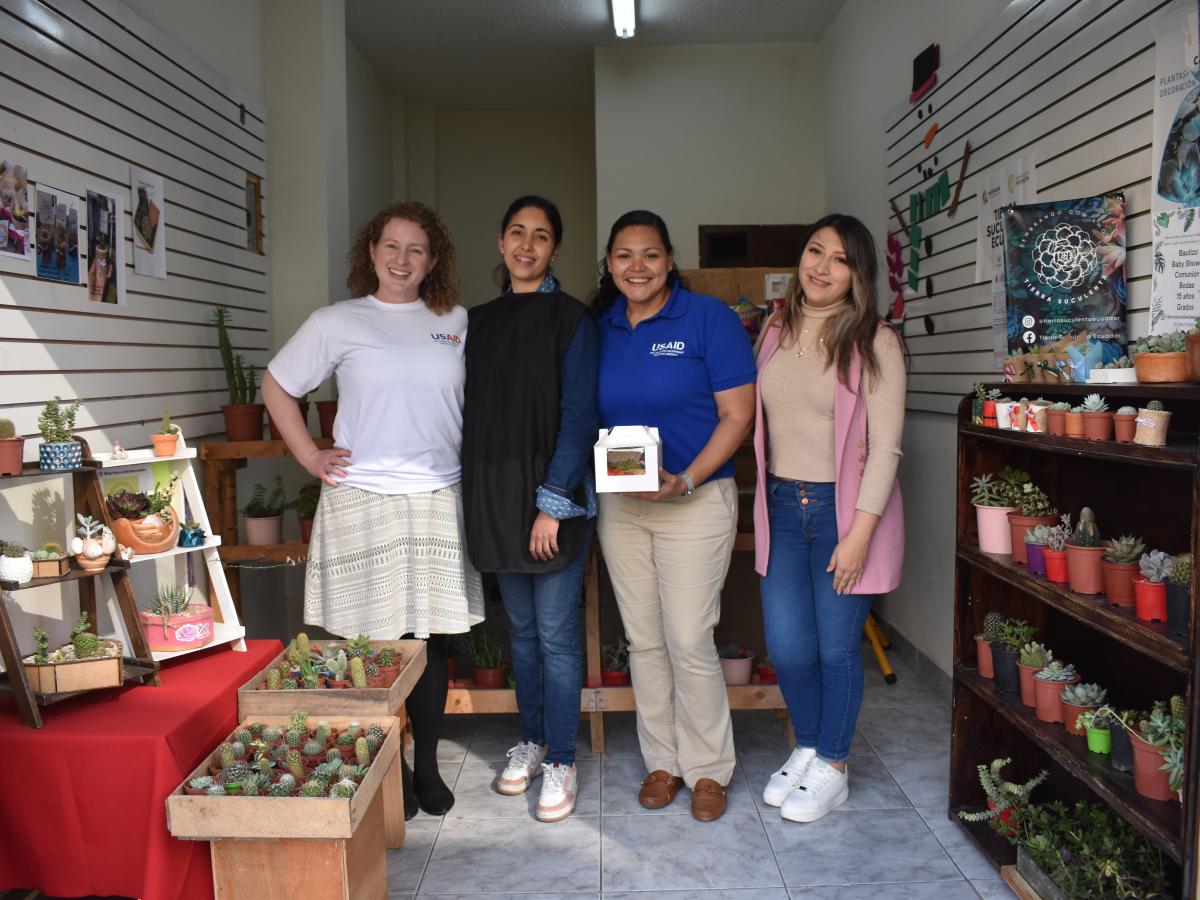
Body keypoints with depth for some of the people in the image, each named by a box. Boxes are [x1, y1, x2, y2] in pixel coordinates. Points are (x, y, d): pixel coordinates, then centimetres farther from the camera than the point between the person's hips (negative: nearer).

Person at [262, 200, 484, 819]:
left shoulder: (457, 323, 9)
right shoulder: (336, 323, 2)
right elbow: (276, 386, 10)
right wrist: (309, 457, 1)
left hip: (439, 500, 2)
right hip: (363, 500, -2)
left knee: (430, 639, 8)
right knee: (375, 641, 3)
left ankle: (427, 765, 23)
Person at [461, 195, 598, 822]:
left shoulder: (569, 318, -4)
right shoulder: (480, 320, 12)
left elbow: (578, 415, -10)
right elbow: (474, 411, 13)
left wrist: (554, 501, -16)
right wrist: (471, 493, 6)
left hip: (554, 495, -5)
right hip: (497, 494, 5)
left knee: (556, 633, 1)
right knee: (521, 628, 15)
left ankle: (560, 761, 15)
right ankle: (531, 741, 31)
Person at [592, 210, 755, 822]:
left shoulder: (709, 318, -6)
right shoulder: (598, 328, 7)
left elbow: (736, 415, -9)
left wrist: (685, 482, -19)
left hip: (696, 500, -4)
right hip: (618, 505, 5)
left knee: (689, 641, -3)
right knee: (643, 640, 11)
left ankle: (707, 769, 18)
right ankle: (662, 761, 28)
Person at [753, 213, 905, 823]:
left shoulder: (874, 343, -8)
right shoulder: (775, 333, 8)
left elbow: (885, 447, -11)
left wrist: (859, 533, -16)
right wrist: (770, 494, 7)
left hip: (845, 509, -4)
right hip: (781, 506, 4)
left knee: (837, 646, 5)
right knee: (787, 647, 8)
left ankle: (832, 769, 27)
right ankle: (807, 749, 33)